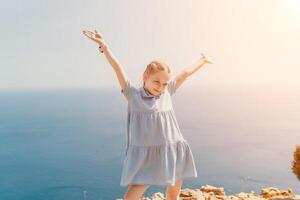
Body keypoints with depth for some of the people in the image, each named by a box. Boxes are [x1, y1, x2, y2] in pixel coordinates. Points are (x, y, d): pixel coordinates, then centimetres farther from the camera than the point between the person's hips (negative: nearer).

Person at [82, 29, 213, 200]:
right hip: (145, 155, -4)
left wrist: (202, 61, 29)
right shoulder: (133, 93, -5)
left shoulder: (167, 91, 5)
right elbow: (118, 68, -11)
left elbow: (186, 73, 15)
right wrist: (104, 45, -16)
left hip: (172, 153, 4)